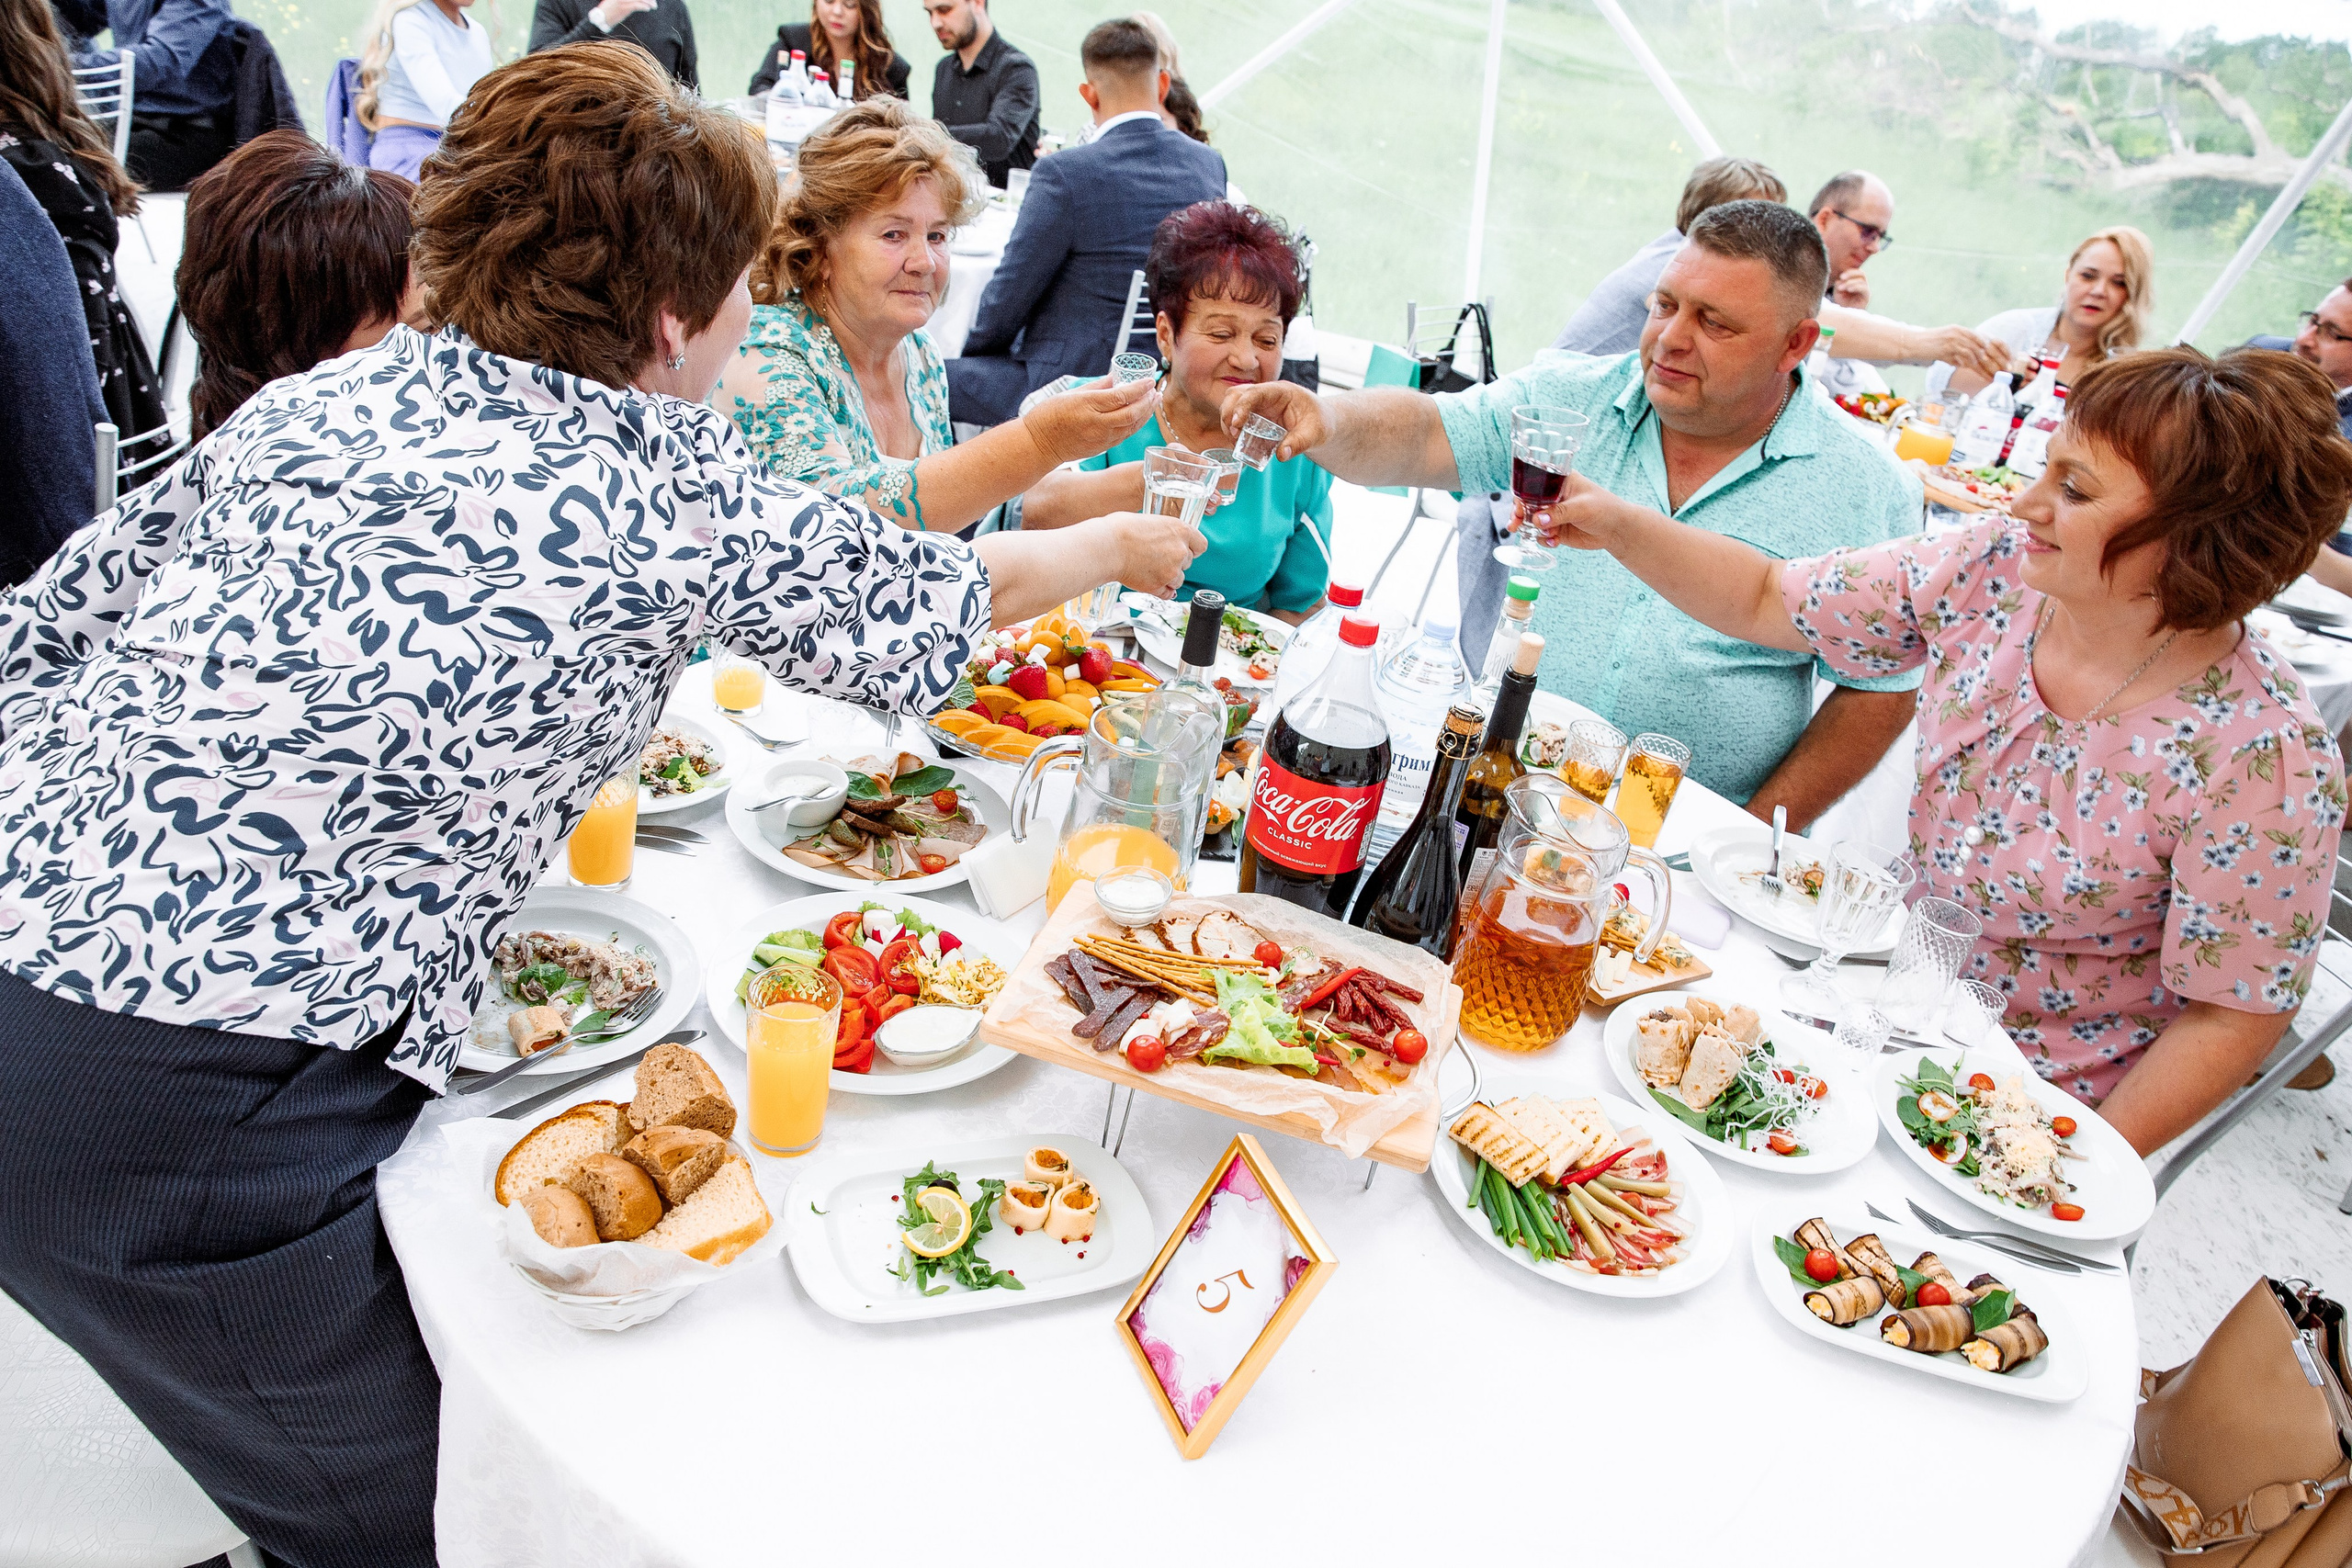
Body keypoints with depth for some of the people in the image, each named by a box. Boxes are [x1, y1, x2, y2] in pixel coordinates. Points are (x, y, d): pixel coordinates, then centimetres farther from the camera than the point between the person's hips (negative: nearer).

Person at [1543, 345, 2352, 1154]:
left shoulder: (2264, 759, -25)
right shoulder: (1992, 572, -11)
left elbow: (2232, 1019, -16)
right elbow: (1767, 600, -1)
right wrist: (1618, 527, -14)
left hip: (2036, 1094, -5)